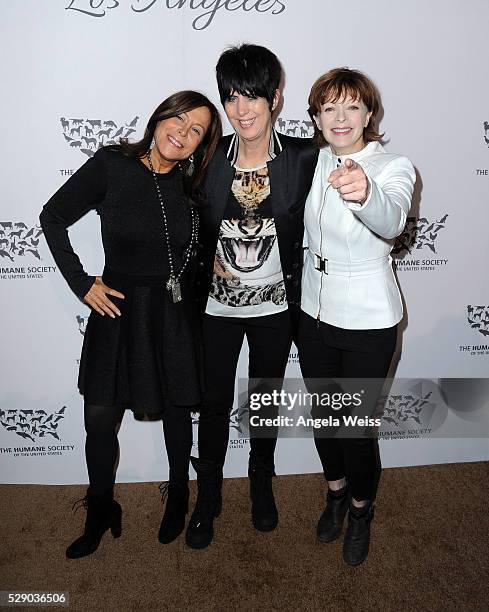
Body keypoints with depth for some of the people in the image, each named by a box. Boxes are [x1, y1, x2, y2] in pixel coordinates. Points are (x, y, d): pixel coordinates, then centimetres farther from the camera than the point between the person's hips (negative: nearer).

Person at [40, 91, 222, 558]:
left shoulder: (192, 185, -3)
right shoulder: (111, 165, -9)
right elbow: (53, 218, -2)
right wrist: (81, 283, -6)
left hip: (175, 314, 1)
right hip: (118, 310, -1)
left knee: (176, 409, 14)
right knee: (100, 417, 3)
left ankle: (178, 496, 40)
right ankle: (101, 511, 30)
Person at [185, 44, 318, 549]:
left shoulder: (304, 157, -11)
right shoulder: (209, 156, -8)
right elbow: (195, 229, 2)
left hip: (275, 304, 0)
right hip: (217, 305, 0)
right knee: (215, 402, 12)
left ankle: (261, 481, 45)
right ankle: (208, 496, 35)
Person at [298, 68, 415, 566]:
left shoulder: (393, 167, -15)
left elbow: (391, 220, -38)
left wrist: (365, 193, -60)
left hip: (367, 319, -4)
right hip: (313, 311, 5)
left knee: (356, 426, 6)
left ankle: (360, 511, 37)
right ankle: (336, 493, 46)